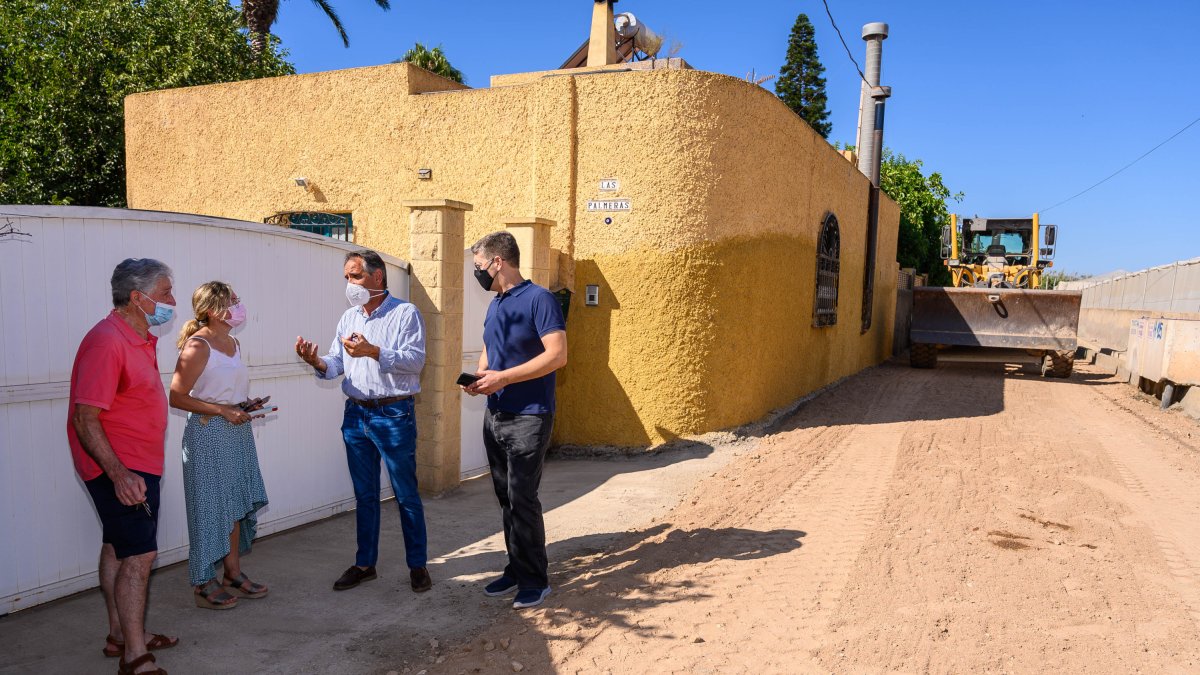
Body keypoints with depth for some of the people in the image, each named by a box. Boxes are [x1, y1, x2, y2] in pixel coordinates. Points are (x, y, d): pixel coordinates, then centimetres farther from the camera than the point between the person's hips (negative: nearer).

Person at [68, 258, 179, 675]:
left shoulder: (139, 338, 10)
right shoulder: (106, 342, -22)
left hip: (137, 466, 10)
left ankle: (122, 635, 29)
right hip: (118, 469, -10)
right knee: (139, 554, -10)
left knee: (119, 549, 18)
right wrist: (118, 474, -30)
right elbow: (85, 418, -24)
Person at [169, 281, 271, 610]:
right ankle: (204, 583, 13)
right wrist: (223, 410, -21)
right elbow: (177, 397, -18)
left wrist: (247, 404, 6)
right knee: (210, 507, 0)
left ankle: (233, 571, 25)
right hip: (208, 437, -8)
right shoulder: (197, 346, -15)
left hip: (237, 434, 8)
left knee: (236, 505, 13)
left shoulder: (233, 343, 11)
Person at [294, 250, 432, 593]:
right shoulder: (349, 317, 13)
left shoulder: (405, 313, -6)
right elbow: (336, 364, 8)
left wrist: (373, 351, -27)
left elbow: (416, 359, -17)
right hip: (356, 414, 6)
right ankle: (365, 563, 26)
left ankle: (417, 565, 15)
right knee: (364, 495, 14)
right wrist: (317, 362, -13)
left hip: (394, 414, -6)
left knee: (406, 494, 3)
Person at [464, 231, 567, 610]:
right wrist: (479, 377, 3)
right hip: (495, 416, 8)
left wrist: (503, 377, -20)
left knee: (522, 499, -6)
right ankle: (516, 569, 23)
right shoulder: (495, 305, 14)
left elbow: (557, 355, -19)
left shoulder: (538, 299, -11)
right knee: (506, 498, 12)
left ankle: (535, 580, 7)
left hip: (529, 418, -8)